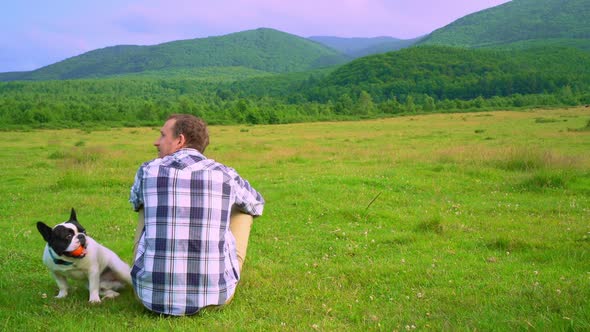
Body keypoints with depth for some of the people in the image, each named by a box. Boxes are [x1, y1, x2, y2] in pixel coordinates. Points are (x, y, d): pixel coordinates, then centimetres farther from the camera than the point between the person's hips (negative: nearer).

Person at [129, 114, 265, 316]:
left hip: (153, 296, 1)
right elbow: (257, 205, 23)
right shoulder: (226, 175, 0)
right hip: (216, 295, 0)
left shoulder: (148, 171, 0)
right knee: (243, 208, 22)